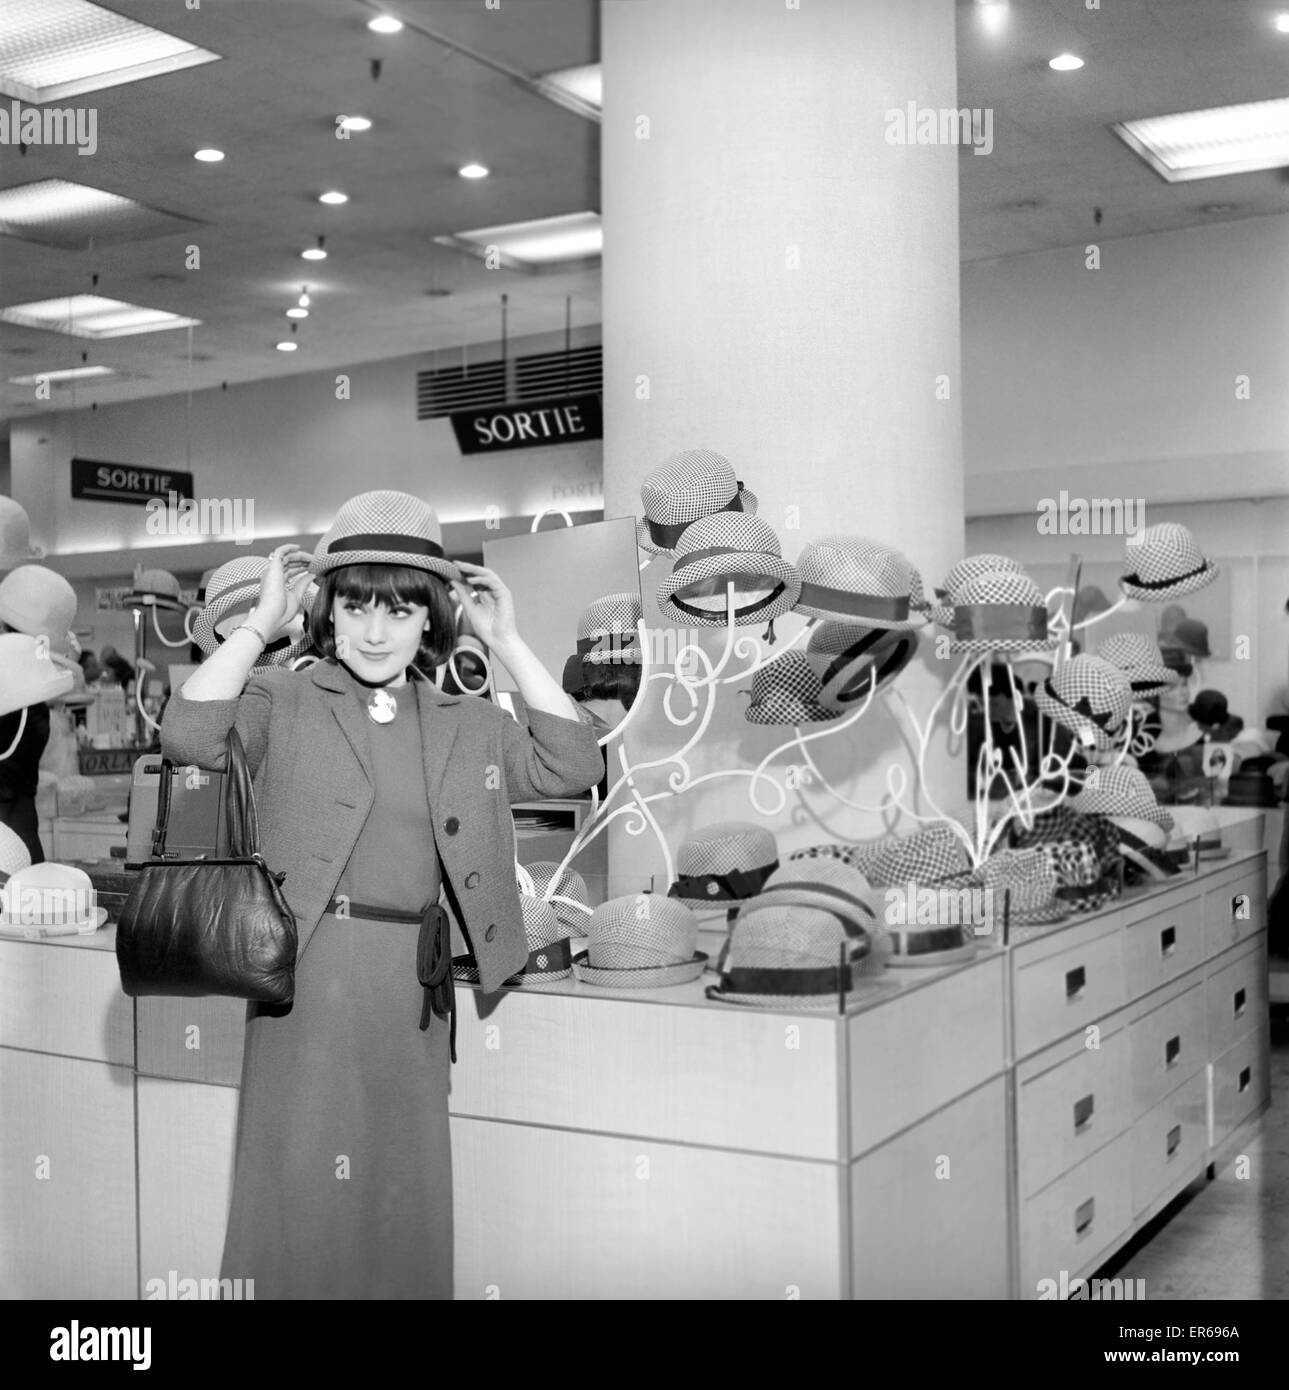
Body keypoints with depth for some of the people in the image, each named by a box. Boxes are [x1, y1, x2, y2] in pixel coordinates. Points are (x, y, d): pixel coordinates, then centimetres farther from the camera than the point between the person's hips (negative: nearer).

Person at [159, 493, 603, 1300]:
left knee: (405, 1197, 12)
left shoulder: (468, 725, 10)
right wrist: (261, 623, -12)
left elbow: (571, 764, -1)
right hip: (308, 981, -3)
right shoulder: (284, 703, -1)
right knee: (305, 1194, 2)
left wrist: (507, 643, -1)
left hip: (414, 990, 3)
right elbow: (188, 735, -17)